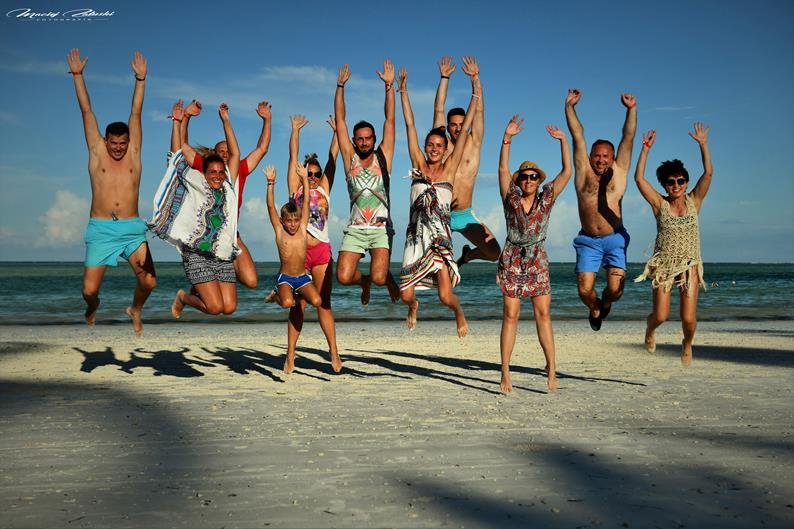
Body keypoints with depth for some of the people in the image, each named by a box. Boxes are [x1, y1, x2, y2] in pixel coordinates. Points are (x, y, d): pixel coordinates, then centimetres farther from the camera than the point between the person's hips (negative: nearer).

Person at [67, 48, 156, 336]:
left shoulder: (133, 153, 7)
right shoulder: (97, 152, 6)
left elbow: (136, 113, 4)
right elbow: (87, 111, 4)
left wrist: (141, 79, 2)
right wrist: (77, 75, 3)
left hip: (132, 229, 1)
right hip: (100, 229, 0)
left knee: (149, 282, -12)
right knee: (89, 289, -3)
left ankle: (135, 310, 22)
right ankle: (92, 308, 36)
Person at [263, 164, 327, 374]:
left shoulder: (303, 229, 2)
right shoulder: (279, 231, -2)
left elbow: (306, 202, 0)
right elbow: (270, 206, -9)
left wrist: (304, 178, -2)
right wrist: (271, 183, -16)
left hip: (303, 277, 1)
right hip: (284, 277, -1)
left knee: (317, 301, -27)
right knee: (287, 303, -30)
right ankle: (278, 296, 8)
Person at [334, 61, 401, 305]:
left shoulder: (383, 157, 8)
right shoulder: (350, 157, 10)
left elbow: (390, 120, 3)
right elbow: (339, 120, 9)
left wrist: (389, 85, -2)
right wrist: (340, 86, 5)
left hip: (381, 228, -1)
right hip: (355, 228, 2)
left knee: (379, 278, -19)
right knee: (343, 277, -14)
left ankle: (387, 276, 20)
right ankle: (365, 280, 22)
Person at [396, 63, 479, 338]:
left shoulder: (450, 167, 4)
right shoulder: (418, 164, 7)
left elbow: (465, 127, 1)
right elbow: (410, 124, 7)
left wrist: (475, 86, -1)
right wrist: (403, 90, 8)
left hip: (440, 235, -2)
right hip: (416, 235, 2)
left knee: (445, 296, -13)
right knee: (406, 294, 2)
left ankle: (459, 313, 24)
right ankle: (413, 306, 42)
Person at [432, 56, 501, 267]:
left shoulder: (474, 144, 5)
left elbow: (479, 110, 0)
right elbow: (438, 110, 0)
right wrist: (444, 78, -3)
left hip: (466, 216, 1)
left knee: (494, 252, -7)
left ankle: (467, 255, 25)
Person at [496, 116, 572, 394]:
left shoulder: (546, 198, 4)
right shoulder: (510, 197, 2)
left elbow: (567, 172, -3)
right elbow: (503, 168, -10)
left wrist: (563, 140, -11)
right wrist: (507, 137, -19)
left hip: (538, 262, 1)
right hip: (512, 261, -1)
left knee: (543, 314, -1)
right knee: (510, 315, -3)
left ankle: (551, 366, 3)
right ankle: (505, 373, -2)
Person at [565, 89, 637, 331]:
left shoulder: (618, 172, 4)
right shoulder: (584, 172, 3)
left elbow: (628, 138, 0)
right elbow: (578, 136, 1)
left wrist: (631, 109, -8)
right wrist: (569, 107, 0)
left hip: (615, 239, 0)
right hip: (588, 240, 0)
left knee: (615, 288, -8)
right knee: (585, 290, -6)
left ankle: (605, 302, 29)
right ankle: (595, 309, 30)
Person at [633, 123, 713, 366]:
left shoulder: (694, 201, 3)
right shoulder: (659, 204, 0)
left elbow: (708, 172, -6)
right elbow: (639, 178, -8)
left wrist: (703, 143, -12)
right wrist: (645, 148, -11)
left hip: (690, 266, 1)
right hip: (663, 265, -1)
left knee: (689, 318, -5)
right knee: (661, 316, -5)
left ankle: (687, 344, 31)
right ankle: (650, 327, 34)